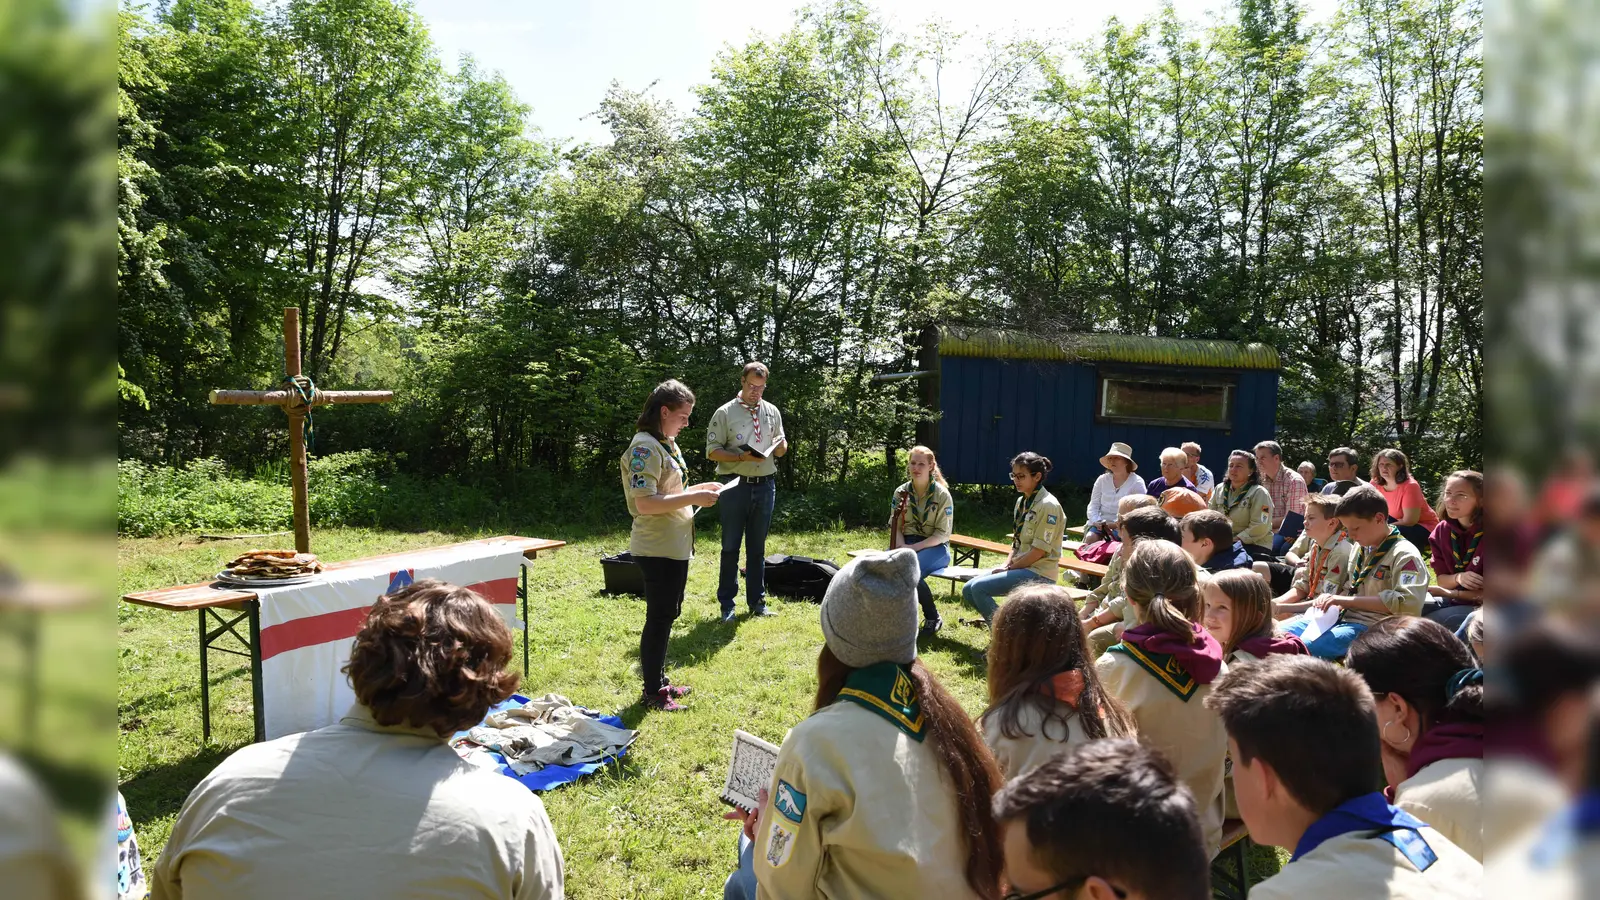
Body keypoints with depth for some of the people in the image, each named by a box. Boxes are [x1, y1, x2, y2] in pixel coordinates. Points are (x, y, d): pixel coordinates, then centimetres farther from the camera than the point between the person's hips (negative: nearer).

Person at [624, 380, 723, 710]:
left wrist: (698, 488, 9)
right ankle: (652, 692, 12)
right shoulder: (645, 447, -18)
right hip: (657, 549, -10)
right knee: (659, 618, 0)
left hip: (676, 546, 10)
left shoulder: (667, 444, 12)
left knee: (668, 615, 18)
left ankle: (660, 681, 30)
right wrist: (693, 498, -23)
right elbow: (645, 503, -25)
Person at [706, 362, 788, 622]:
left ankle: (757, 600, 22)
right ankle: (726, 604, 11)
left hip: (765, 486, 4)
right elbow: (713, 452, -7)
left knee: (757, 547, 13)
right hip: (735, 486, -4)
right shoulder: (725, 413, -4)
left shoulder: (772, 412, 10)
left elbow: (781, 448, 17)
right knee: (730, 547, 3)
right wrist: (741, 457, -21)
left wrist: (781, 445, -7)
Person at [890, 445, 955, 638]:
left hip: (934, 547, -4)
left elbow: (943, 534, -11)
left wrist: (914, 547, -21)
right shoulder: (901, 492, 4)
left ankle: (933, 618, -10)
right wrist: (902, 548, -15)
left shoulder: (942, 495, -8)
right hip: (907, 543, 4)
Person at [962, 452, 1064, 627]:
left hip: (1040, 573, -9)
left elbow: (1039, 551, -18)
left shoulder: (1048, 505, -15)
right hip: (1019, 567, 9)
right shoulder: (1021, 501, 12)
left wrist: (1009, 568, -12)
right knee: (968, 589, 0)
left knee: (979, 588, -21)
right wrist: (1006, 564, -1)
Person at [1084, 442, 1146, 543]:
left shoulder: (1137, 483, 1)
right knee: (1090, 537, -27)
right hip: (1101, 523, 3)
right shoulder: (1102, 480, 12)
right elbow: (1094, 505, 10)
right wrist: (1096, 521, -11)